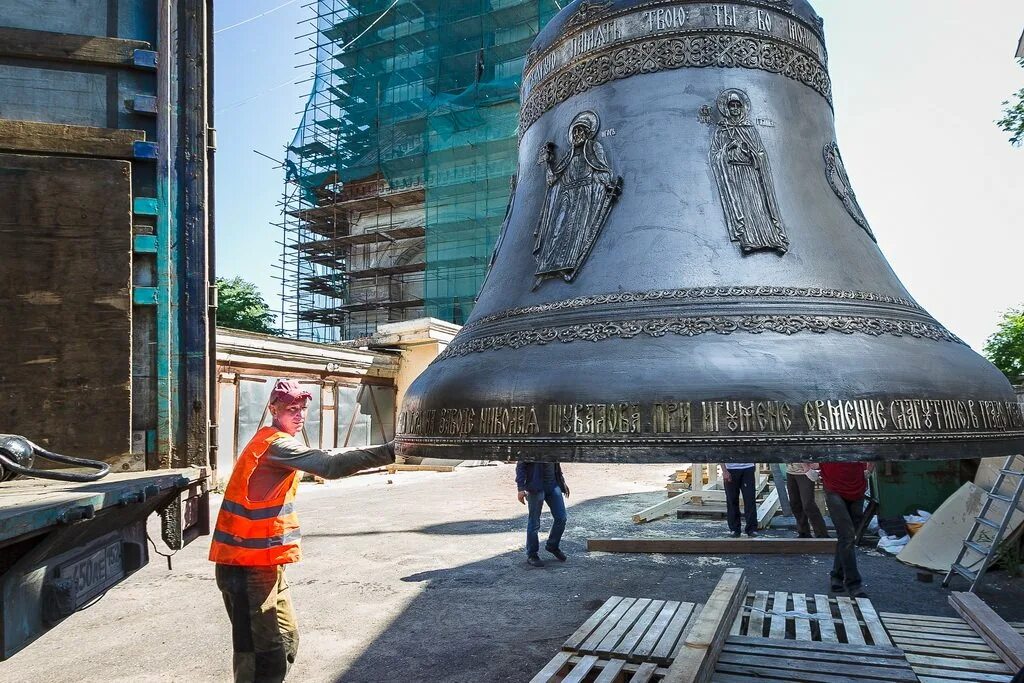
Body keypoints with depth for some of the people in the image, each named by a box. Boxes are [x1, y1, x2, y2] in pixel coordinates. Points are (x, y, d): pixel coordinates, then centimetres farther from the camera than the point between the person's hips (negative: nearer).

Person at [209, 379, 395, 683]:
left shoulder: (271, 441, 15)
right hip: (248, 566, -10)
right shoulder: (277, 444, -18)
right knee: (266, 656, -8)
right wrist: (389, 452, -33)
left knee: (286, 640, 18)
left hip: (262, 562, 10)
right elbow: (330, 465, -30)